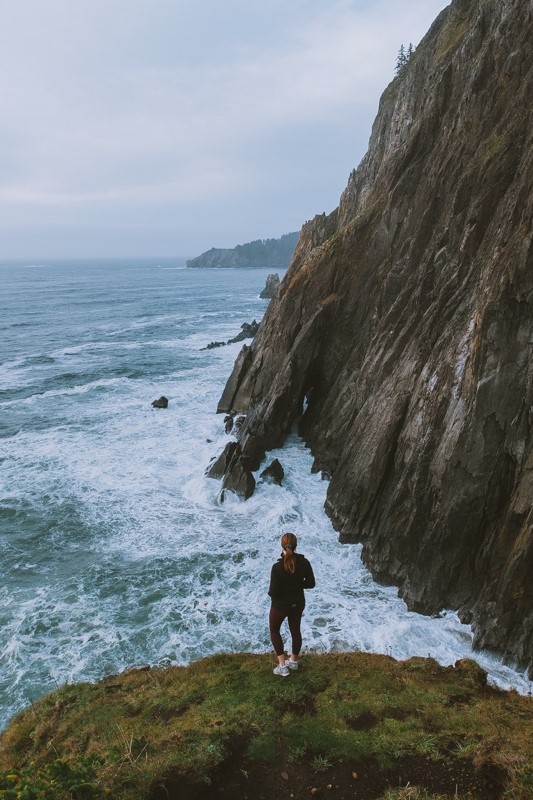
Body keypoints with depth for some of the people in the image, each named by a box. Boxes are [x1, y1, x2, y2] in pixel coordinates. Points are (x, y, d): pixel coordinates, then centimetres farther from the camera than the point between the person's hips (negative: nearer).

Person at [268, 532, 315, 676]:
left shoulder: (277, 567, -29)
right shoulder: (304, 562, -17)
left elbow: (273, 592, -23)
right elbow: (311, 583, -6)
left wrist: (270, 592, -1)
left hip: (280, 606, -4)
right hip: (298, 604, 4)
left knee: (274, 630, 22)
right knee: (295, 630, 25)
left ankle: (282, 666, 21)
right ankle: (293, 661, 44)